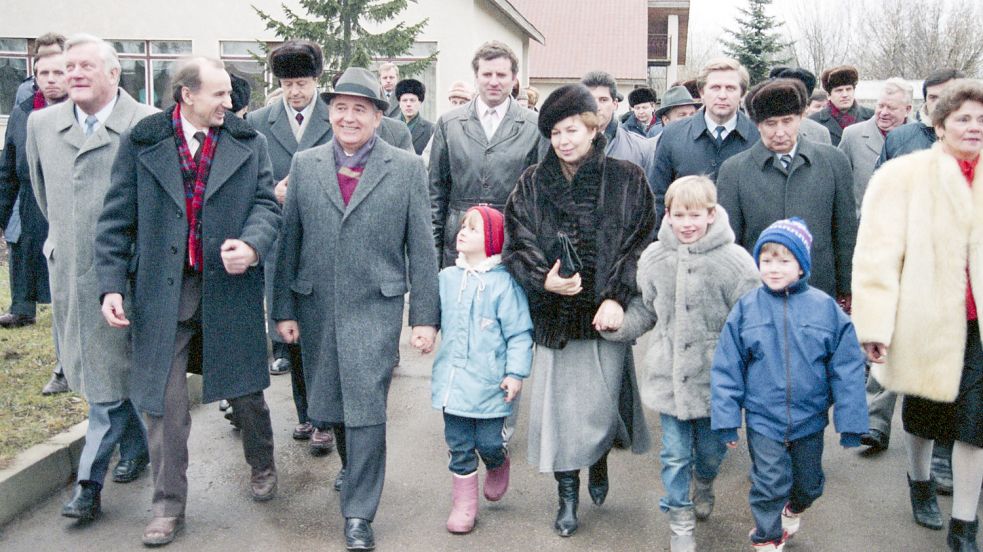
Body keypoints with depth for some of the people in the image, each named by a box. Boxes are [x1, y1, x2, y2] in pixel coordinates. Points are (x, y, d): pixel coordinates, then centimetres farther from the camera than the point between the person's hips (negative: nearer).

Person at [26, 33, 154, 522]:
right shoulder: (42, 124, 7)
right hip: (68, 270, 6)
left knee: (109, 376, -1)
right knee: (90, 370, 15)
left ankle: (90, 481, 8)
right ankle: (136, 446, 34)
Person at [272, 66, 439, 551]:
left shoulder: (407, 168, 0)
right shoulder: (304, 165, 6)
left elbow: (421, 247, -1)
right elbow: (288, 241, 7)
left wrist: (426, 317, -4)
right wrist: (284, 308, 4)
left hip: (375, 306, -3)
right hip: (317, 307, 3)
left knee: (366, 407, -6)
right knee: (332, 403, 15)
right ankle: (352, 468, 42)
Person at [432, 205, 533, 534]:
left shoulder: (503, 283, -10)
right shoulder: (447, 278, 4)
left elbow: (520, 333, -10)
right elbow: (435, 316, 20)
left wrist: (516, 373, -13)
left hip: (489, 384, -4)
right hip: (453, 381, 4)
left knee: (488, 443, 3)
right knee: (459, 446, 10)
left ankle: (498, 465, 39)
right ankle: (464, 504, 25)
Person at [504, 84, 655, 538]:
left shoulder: (626, 180, 1)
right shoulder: (532, 184, 5)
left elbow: (640, 244, -2)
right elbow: (517, 245, 1)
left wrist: (617, 296, -13)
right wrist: (542, 280, -17)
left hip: (604, 314, -1)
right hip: (553, 315, 1)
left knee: (599, 409, 1)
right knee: (558, 407, 4)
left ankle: (599, 464, 36)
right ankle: (568, 496, 23)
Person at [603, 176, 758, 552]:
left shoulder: (733, 261, -12)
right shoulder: (654, 258, -2)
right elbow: (644, 309, 12)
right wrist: (615, 325, -5)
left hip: (715, 377, -1)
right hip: (669, 376, 2)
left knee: (711, 449, 18)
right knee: (675, 454, 10)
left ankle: (704, 484, 52)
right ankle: (680, 520, 29)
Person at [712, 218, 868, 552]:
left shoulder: (825, 308, -9)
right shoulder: (745, 309, -9)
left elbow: (847, 368, -5)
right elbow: (726, 368, -5)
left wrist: (850, 423, -4)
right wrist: (726, 418, -6)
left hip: (810, 419, 2)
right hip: (763, 420, -2)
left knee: (809, 484, 21)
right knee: (769, 486, 0)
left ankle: (794, 509, 53)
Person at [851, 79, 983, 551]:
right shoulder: (903, 176, -7)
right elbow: (877, 252, -11)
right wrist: (874, 323, -16)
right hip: (924, 319, -2)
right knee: (923, 413, 17)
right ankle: (920, 483, 45)